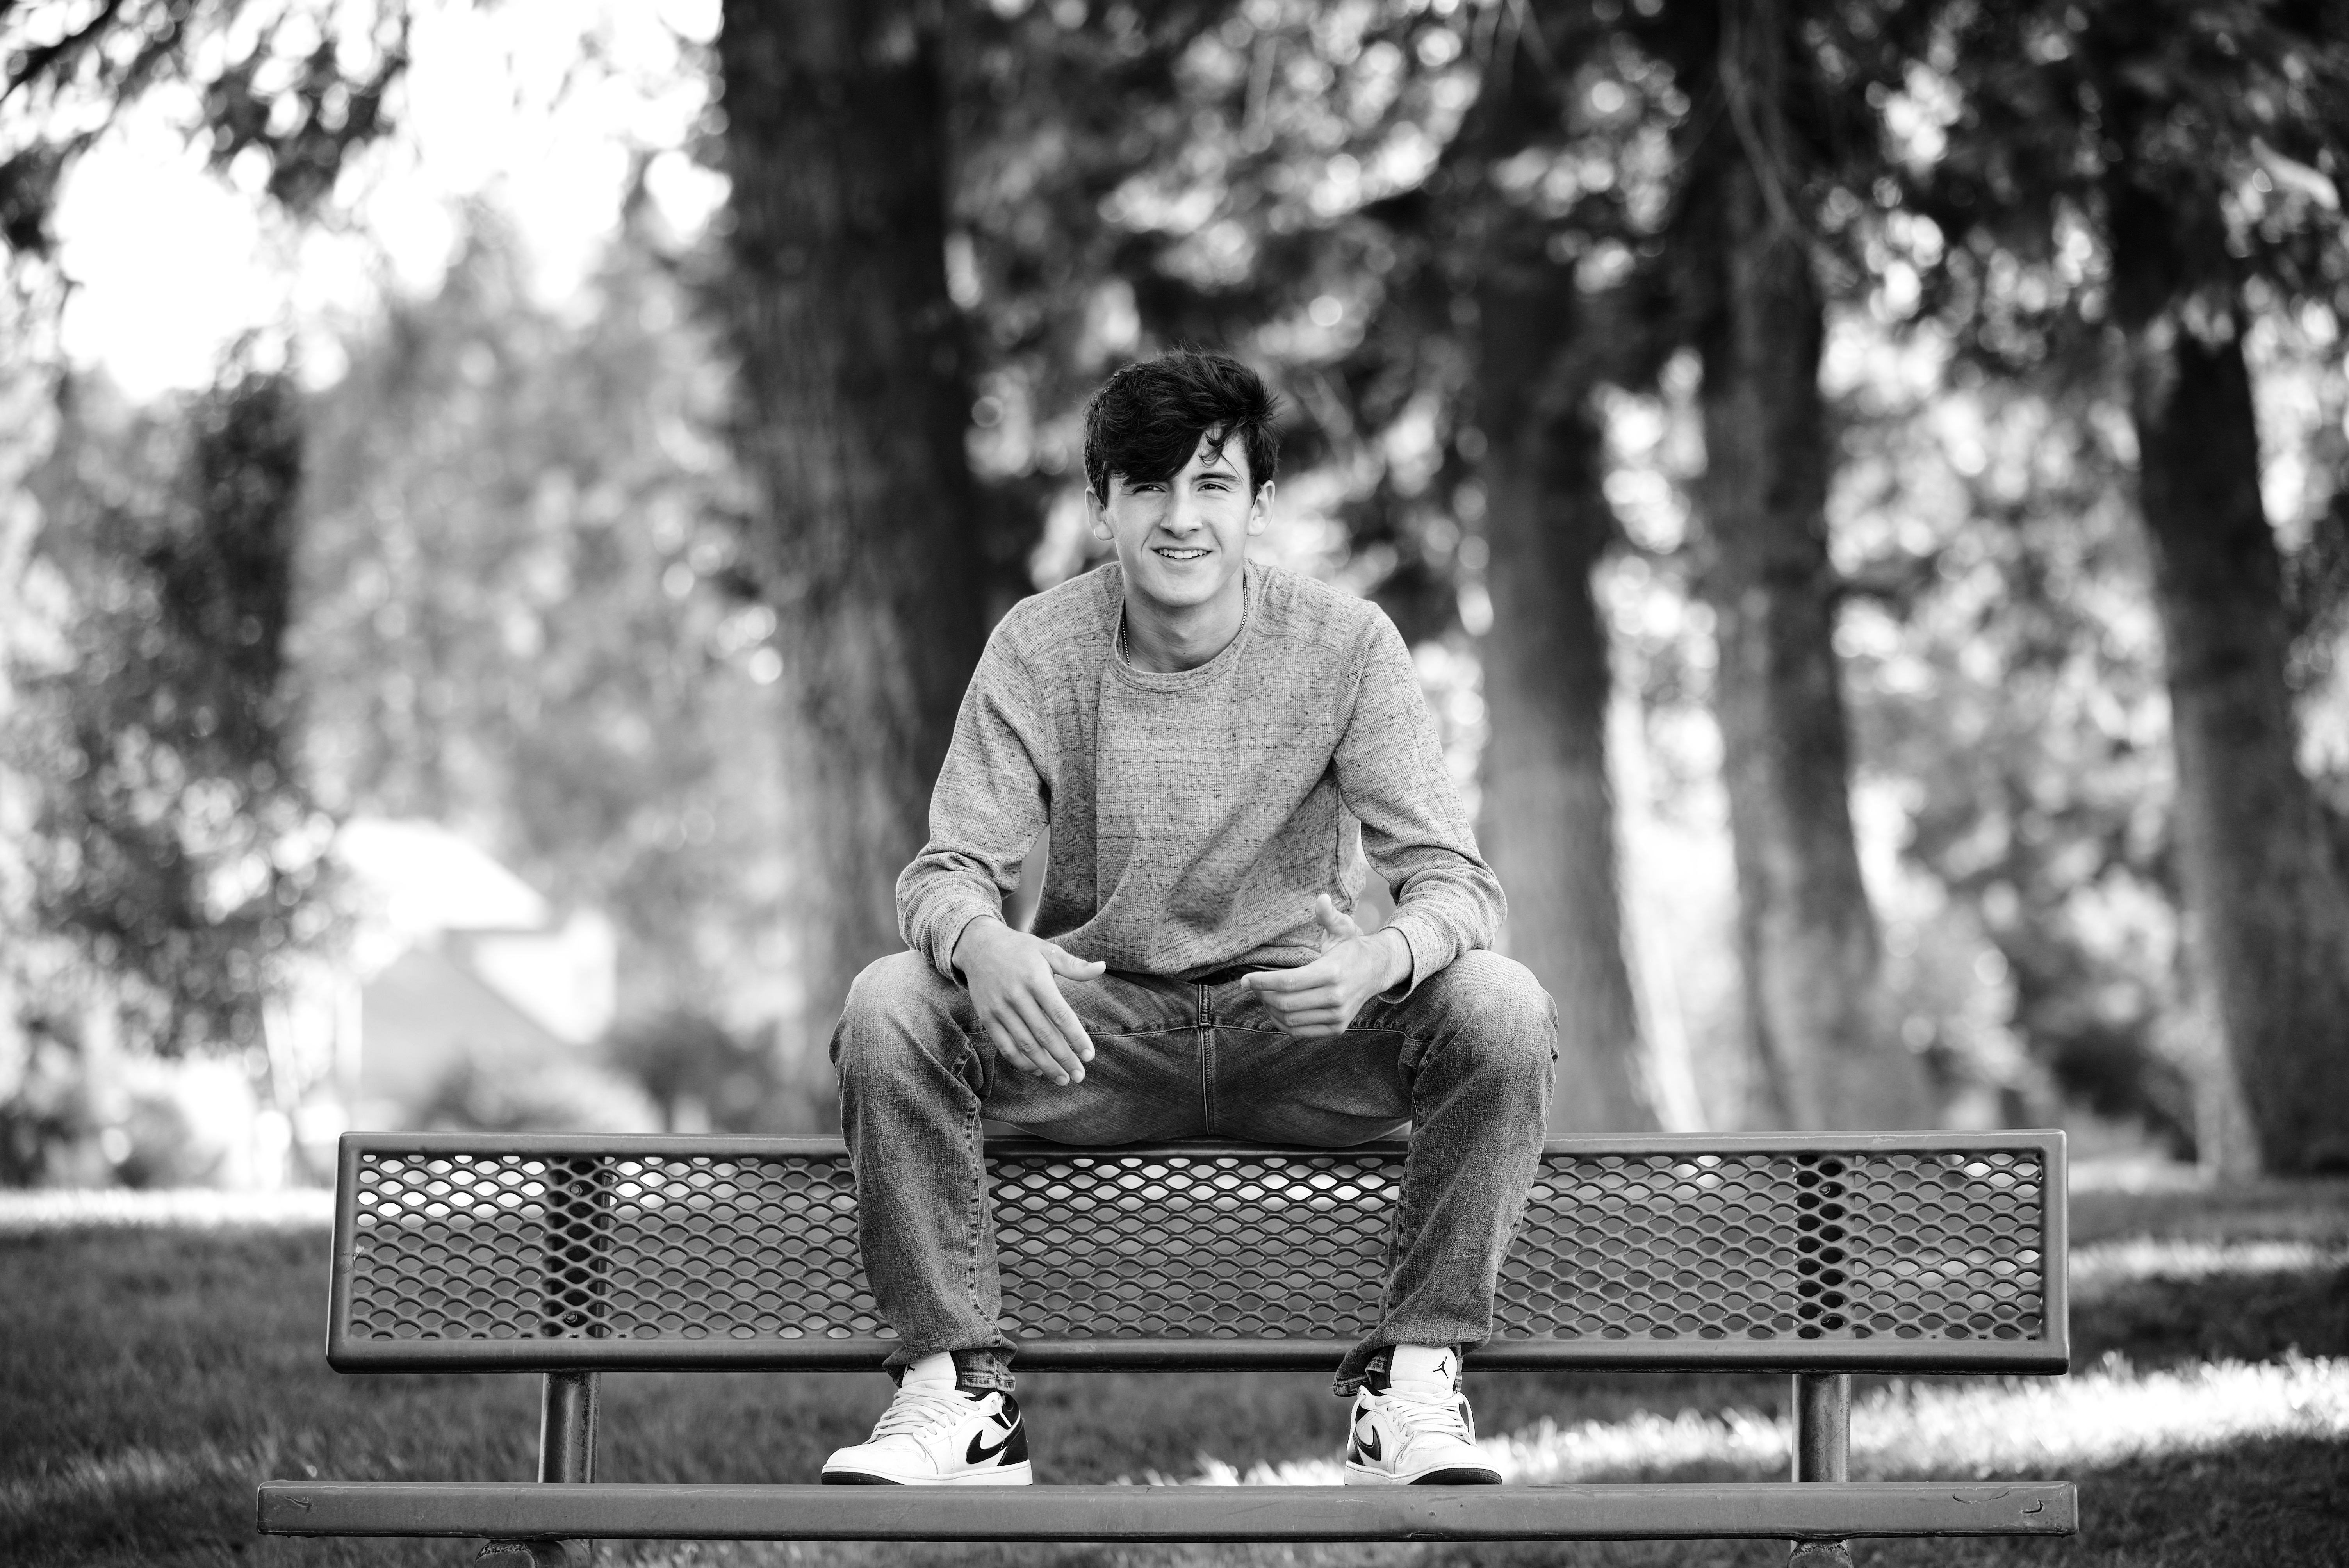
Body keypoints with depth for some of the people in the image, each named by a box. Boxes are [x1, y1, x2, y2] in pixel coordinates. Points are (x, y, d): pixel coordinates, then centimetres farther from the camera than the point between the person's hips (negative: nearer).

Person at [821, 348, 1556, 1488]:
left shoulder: (1345, 645, -8)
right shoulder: (1036, 650, -5)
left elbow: (1452, 878, -13)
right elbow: (948, 871, -10)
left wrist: (1382, 960, -38)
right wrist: (981, 947, -37)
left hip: (1299, 1032, 0)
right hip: (1095, 1023, 1)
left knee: (1502, 1009, -28)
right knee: (887, 1005, -26)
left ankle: (1415, 1376, -16)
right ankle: (959, 1387, -16)